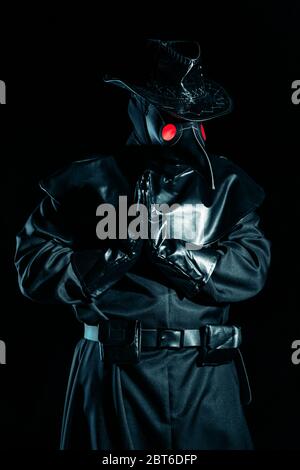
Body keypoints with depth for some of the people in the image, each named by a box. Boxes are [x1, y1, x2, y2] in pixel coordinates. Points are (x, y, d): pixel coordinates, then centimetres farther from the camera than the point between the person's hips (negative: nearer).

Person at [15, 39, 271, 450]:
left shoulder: (226, 183, 5)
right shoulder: (90, 181, -1)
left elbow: (252, 269, -5)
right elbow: (33, 268, -5)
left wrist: (170, 250, -18)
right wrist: (118, 253, -17)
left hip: (206, 378, 2)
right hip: (115, 374, -1)